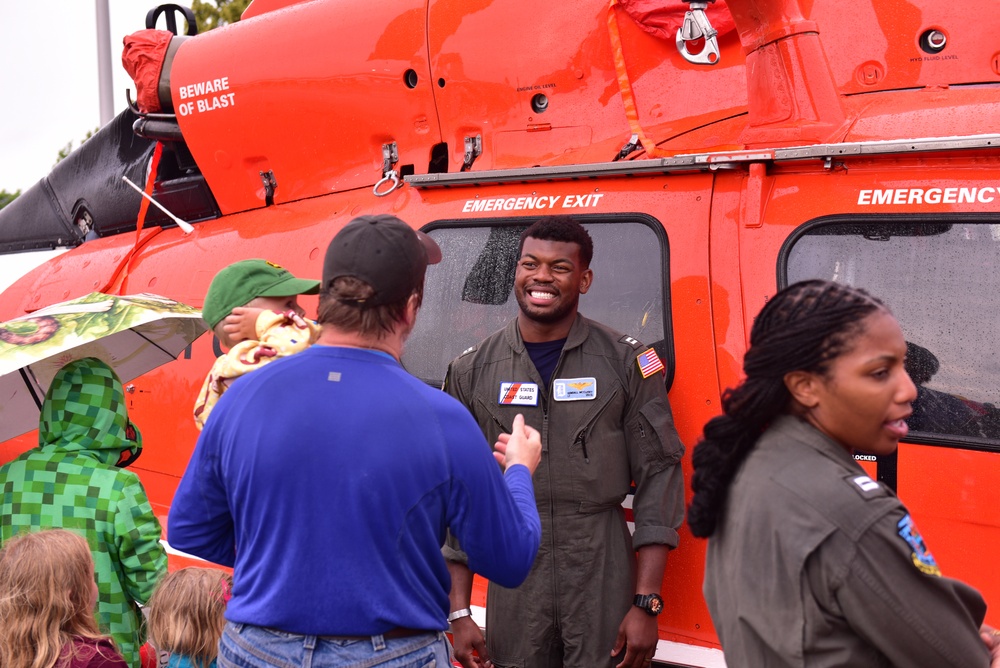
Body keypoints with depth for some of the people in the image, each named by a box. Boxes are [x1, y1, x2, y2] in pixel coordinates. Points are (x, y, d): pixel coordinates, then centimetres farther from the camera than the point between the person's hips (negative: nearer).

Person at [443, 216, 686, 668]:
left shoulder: (627, 362, -1)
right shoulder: (473, 372, 5)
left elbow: (658, 476, -2)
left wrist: (646, 604, -8)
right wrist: (458, 612, 2)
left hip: (605, 580, -1)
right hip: (513, 586, 2)